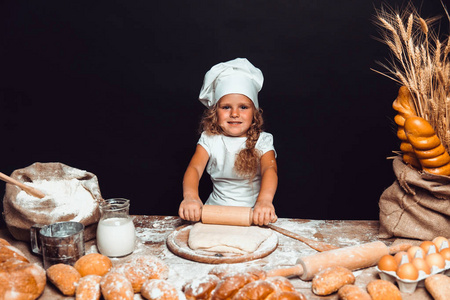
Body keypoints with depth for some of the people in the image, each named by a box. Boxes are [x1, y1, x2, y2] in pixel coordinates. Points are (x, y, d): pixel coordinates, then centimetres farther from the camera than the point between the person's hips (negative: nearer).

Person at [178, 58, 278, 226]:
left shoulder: (262, 140, -1)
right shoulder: (209, 139, 2)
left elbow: (269, 169, -19)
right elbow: (194, 168, -12)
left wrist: (264, 200, -41)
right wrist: (190, 196, -35)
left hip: (253, 214, -1)